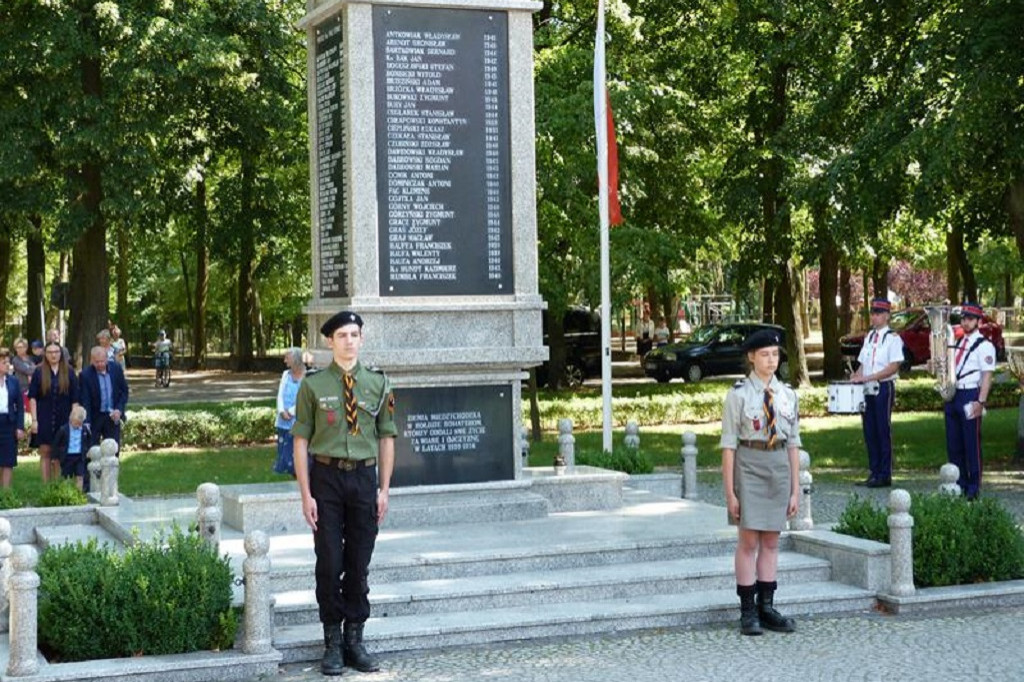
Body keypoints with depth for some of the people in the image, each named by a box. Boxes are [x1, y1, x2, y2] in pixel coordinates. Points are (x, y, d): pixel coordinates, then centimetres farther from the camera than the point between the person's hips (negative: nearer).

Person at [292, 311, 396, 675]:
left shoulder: (378, 383, 5)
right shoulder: (313, 385, -1)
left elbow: (387, 438, 8)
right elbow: (301, 441, -1)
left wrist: (384, 489, 3)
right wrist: (306, 495, -6)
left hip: (364, 477, 2)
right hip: (327, 477, -2)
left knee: (359, 564, 7)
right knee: (329, 563, 1)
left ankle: (355, 639, 17)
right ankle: (332, 642, 11)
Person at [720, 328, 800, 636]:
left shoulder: (788, 395, 7)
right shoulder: (738, 394, -6)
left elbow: (793, 444, 9)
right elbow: (729, 445, -6)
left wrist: (795, 490, 7)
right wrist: (730, 492, -9)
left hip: (780, 465, 4)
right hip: (749, 465, -4)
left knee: (771, 542, 9)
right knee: (749, 542, -2)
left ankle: (766, 608, 17)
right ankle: (748, 612, 4)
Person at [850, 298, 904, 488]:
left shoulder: (893, 338, -7)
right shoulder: (869, 337, 15)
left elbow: (894, 367, -15)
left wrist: (868, 377, -20)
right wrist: (856, 376, 0)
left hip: (884, 388, -7)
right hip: (867, 389, 7)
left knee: (883, 431, -3)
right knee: (869, 431, 8)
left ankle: (884, 475, 2)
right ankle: (873, 473, 14)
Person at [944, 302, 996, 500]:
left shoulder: (984, 345, -6)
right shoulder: (958, 343, 16)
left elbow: (987, 376, -12)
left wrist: (980, 402, -19)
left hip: (970, 396, -7)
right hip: (953, 395, 7)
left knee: (972, 444, -2)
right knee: (953, 444, 10)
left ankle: (973, 487, 5)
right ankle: (960, 483, 19)